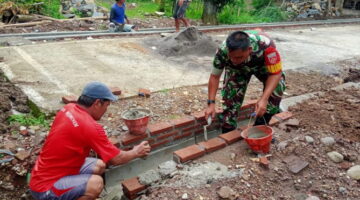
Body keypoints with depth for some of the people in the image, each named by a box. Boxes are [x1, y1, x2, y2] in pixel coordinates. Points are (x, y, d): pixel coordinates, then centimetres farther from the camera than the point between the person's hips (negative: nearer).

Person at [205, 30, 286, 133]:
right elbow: (215, 76, -22)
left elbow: (275, 73, -35)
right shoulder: (223, 51, -36)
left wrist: (264, 99, -47)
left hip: (262, 65, -1)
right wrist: (211, 103, -27)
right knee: (230, 94, -16)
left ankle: (260, 126, -7)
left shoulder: (265, 45, -44)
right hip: (237, 69, 1)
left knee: (277, 85, -24)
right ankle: (227, 132, 2)